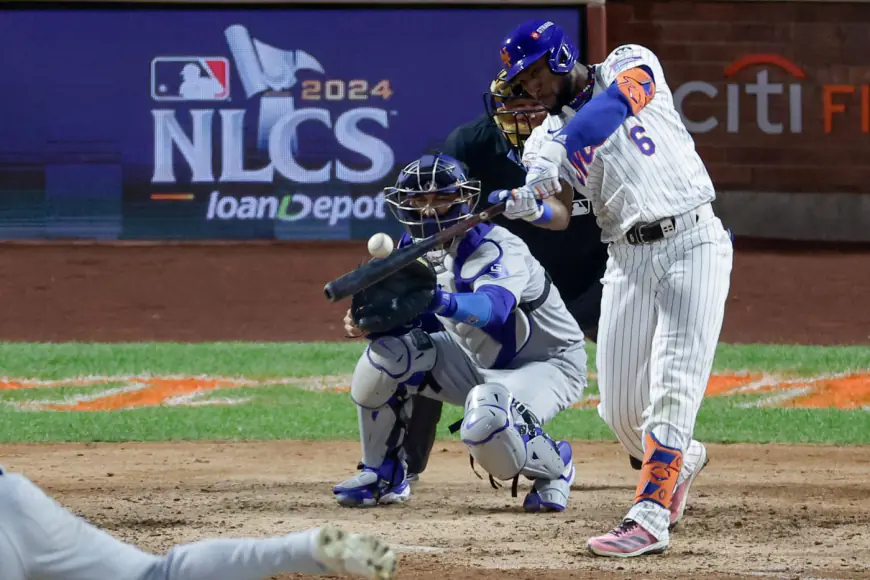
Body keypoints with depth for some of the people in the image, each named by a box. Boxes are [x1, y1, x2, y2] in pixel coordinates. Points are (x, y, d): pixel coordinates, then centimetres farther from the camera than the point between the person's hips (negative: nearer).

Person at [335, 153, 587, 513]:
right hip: (477, 361, 7)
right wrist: (367, 319, -27)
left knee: (486, 422, -37)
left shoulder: (498, 249, -29)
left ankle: (552, 466, -1)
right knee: (389, 349, -15)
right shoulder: (414, 249, -5)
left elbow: (492, 307, -50)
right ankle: (383, 475, 4)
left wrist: (440, 300, -71)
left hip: (546, 364, -7)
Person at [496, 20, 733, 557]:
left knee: (673, 387, -16)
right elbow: (560, 214, -3)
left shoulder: (630, 65, 1)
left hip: (692, 242, -5)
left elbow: (615, 104, -23)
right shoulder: (548, 135, 12)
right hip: (629, 260, 5)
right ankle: (681, 459, 34)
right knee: (620, 407, 3)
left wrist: (558, 148, -35)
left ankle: (650, 518, -20)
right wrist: (530, 206, -27)